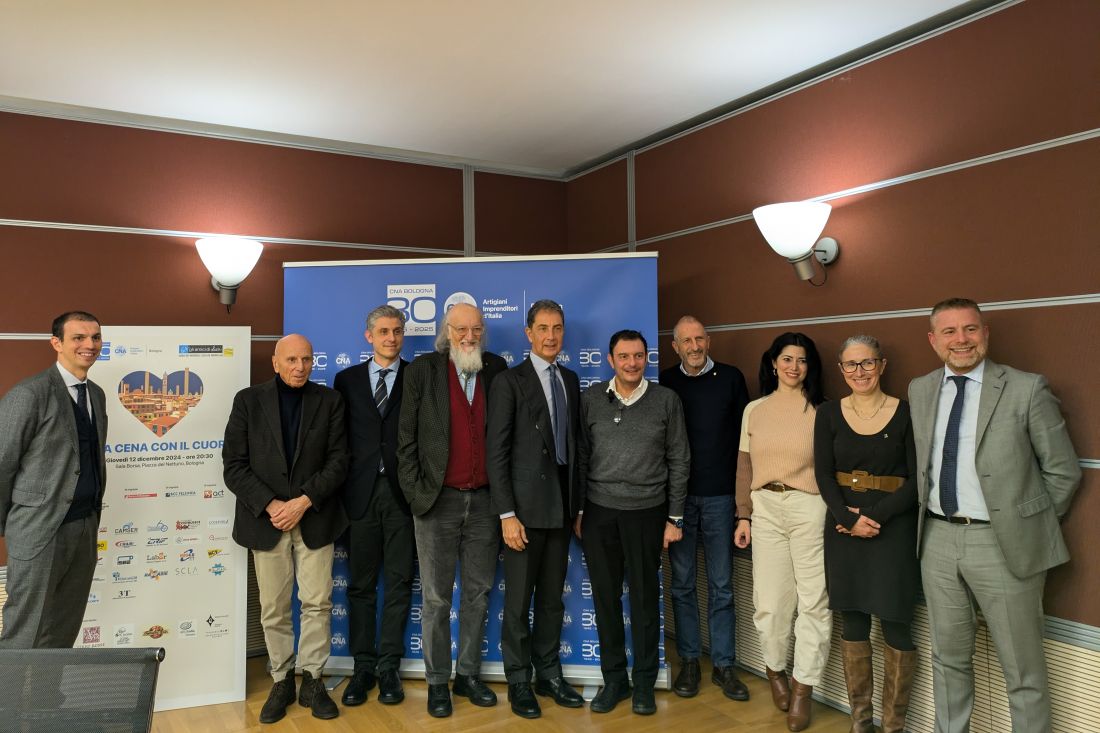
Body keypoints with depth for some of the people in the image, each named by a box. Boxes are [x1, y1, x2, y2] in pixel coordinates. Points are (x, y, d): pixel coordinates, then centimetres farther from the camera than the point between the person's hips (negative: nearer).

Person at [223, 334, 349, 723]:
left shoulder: (329, 400, 2)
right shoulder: (248, 400, 1)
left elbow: (338, 461, -3)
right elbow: (234, 465, -3)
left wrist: (303, 502, -13)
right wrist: (270, 505, -13)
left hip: (315, 517, 0)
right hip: (266, 518, 0)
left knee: (317, 602, 4)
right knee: (273, 609, 9)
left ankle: (312, 681, 19)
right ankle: (281, 681, 25)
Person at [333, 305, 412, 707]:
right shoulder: (347, 379, 10)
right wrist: (340, 486, 1)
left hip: (402, 491, -1)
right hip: (361, 490, 2)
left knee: (399, 581, 5)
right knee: (360, 583, 8)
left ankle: (389, 666, 15)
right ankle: (363, 666, 19)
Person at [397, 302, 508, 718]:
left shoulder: (497, 370, 5)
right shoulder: (423, 370, -1)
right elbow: (406, 437, -1)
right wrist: (414, 492, -6)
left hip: (485, 500, 3)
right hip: (438, 501, -2)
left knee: (478, 594, 12)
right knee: (437, 598, 8)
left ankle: (468, 675, 28)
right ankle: (437, 682, 22)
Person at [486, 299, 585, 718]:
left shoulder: (571, 380, 11)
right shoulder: (510, 382, -7)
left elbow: (575, 443, 12)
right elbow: (496, 452, -11)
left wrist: (579, 503, 9)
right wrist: (507, 515, -15)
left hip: (562, 506, 5)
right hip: (526, 506, -5)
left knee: (553, 597, 15)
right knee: (519, 600, 5)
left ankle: (549, 675, 30)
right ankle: (519, 683, 21)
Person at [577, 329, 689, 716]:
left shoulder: (666, 400, 0)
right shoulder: (591, 399, 3)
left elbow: (679, 462, 2)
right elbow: (580, 458, 6)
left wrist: (675, 518, 1)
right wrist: (577, 511, 5)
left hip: (646, 511, -1)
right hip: (599, 511, 1)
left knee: (645, 597, 7)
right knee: (605, 597, 9)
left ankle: (644, 682, 23)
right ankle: (613, 678, 25)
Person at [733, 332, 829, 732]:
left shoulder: (820, 410, 0)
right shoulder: (754, 410, 7)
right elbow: (745, 466, 9)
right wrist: (743, 516, 6)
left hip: (809, 508, -2)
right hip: (765, 509, 2)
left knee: (814, 600, 2)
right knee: (770, 599, 8)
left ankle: (802, 687, 17)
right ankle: (775, 669, 32)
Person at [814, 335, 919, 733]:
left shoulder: (906, 412, -3)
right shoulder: (829, 413, 3)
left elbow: (917, 479, -5)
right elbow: (824, 474, 0)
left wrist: (875, 516, -14)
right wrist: (848, 517, -14)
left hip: (893, 526, -2)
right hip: (843, 525, 2)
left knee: (895, 624, 0)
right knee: (853, 621, 9)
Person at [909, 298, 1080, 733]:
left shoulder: (1026, 389, -8)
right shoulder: (919, 390, 6)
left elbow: (1063, 470, -2)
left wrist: (1029, 525, 0)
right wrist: (928, 523, 8)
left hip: (1003, 545, -4)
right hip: (938, 540, 4)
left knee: (1023, 673, 8)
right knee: (948, 659, 18)